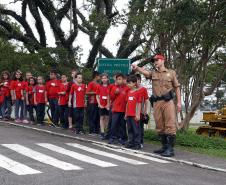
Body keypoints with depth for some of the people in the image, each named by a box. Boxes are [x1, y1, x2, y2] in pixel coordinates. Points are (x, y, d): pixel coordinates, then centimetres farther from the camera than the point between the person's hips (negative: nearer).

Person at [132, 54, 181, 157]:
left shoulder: (171, 72, 10)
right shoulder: (153, 73, 14)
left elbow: (177, 87, 9)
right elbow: (144, 72, -7)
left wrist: (179, 102, 1)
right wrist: (137, 68, -29)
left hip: (168, 101, -4)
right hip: (156, 102, 4)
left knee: (170, 125, -9)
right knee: (160, 126, 7)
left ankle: (170, 148, -9)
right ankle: (164, 146, 18)